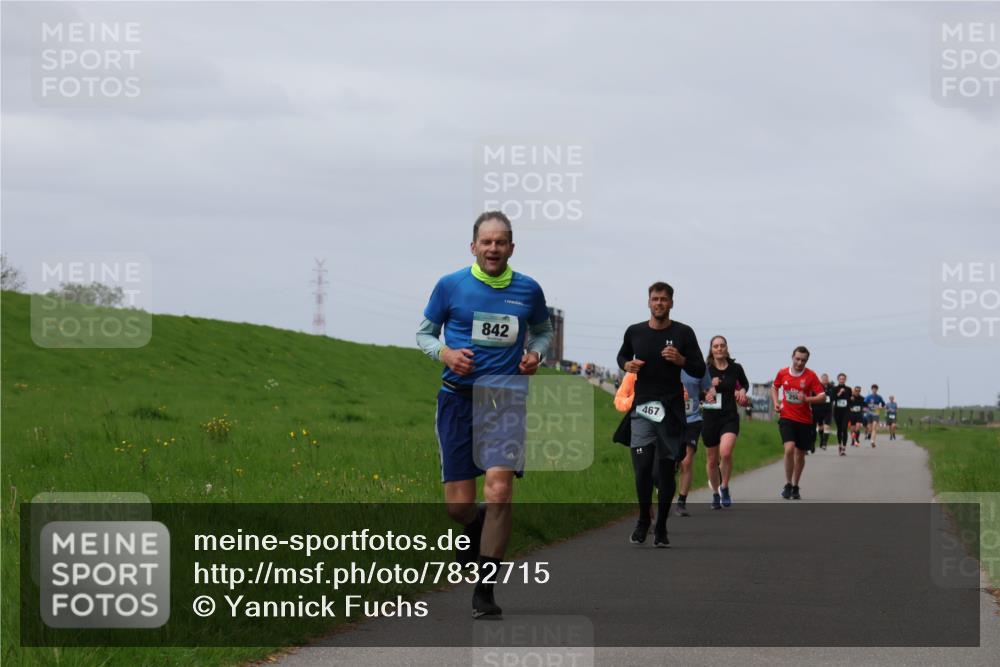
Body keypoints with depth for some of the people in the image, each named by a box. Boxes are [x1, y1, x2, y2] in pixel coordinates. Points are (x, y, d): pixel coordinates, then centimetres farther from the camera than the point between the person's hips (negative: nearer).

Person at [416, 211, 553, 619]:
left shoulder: (528, 290, 6)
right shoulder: (450, 286, 2)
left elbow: (543, 330, 24)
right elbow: (424, 333, 12)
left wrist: (535, 353, 2)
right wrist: (444, 353, -9)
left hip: (506, 398, 0)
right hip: (458, 398, 0)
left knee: (498, 489, -18)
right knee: (458, 504, -1)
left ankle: (484, 592, -11)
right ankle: (476, 528, 39)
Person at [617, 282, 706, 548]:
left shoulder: (683, 333, 1)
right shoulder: (634, 332, 7)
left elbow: (700, 370, 3)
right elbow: (622, 356, 25)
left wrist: (681, 360, -16)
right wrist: (627, 365, 2)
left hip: (671, 410, 0)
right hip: (642, 408, 1)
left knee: (666, 471, 2)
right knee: (642, 468, -10)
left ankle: (661, 528, 14)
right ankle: (643, 520, 12)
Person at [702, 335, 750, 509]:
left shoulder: (735, 368, 2)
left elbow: (745, 383, 21)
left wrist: (742, 391, 1)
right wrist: (709, 387, -17)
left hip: (730, 417, -1)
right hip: (710, 417, 1)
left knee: (726, 452, -24)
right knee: (712, 460, 9)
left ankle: (725, 487, -3)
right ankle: (715, 494, 29)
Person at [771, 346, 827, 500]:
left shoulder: (811, 376, -6)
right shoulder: (783, 373, 1)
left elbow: (822, 396, -7)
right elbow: (774, 387, 20)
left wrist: (807, 399, -24)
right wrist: (775, 402, 3)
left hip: (805, 420, 0)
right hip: (787, 417, 0)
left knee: (800, 454, 10)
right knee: (789, 449, -20)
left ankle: (795, 487, 28)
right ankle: (788, 484, -6)